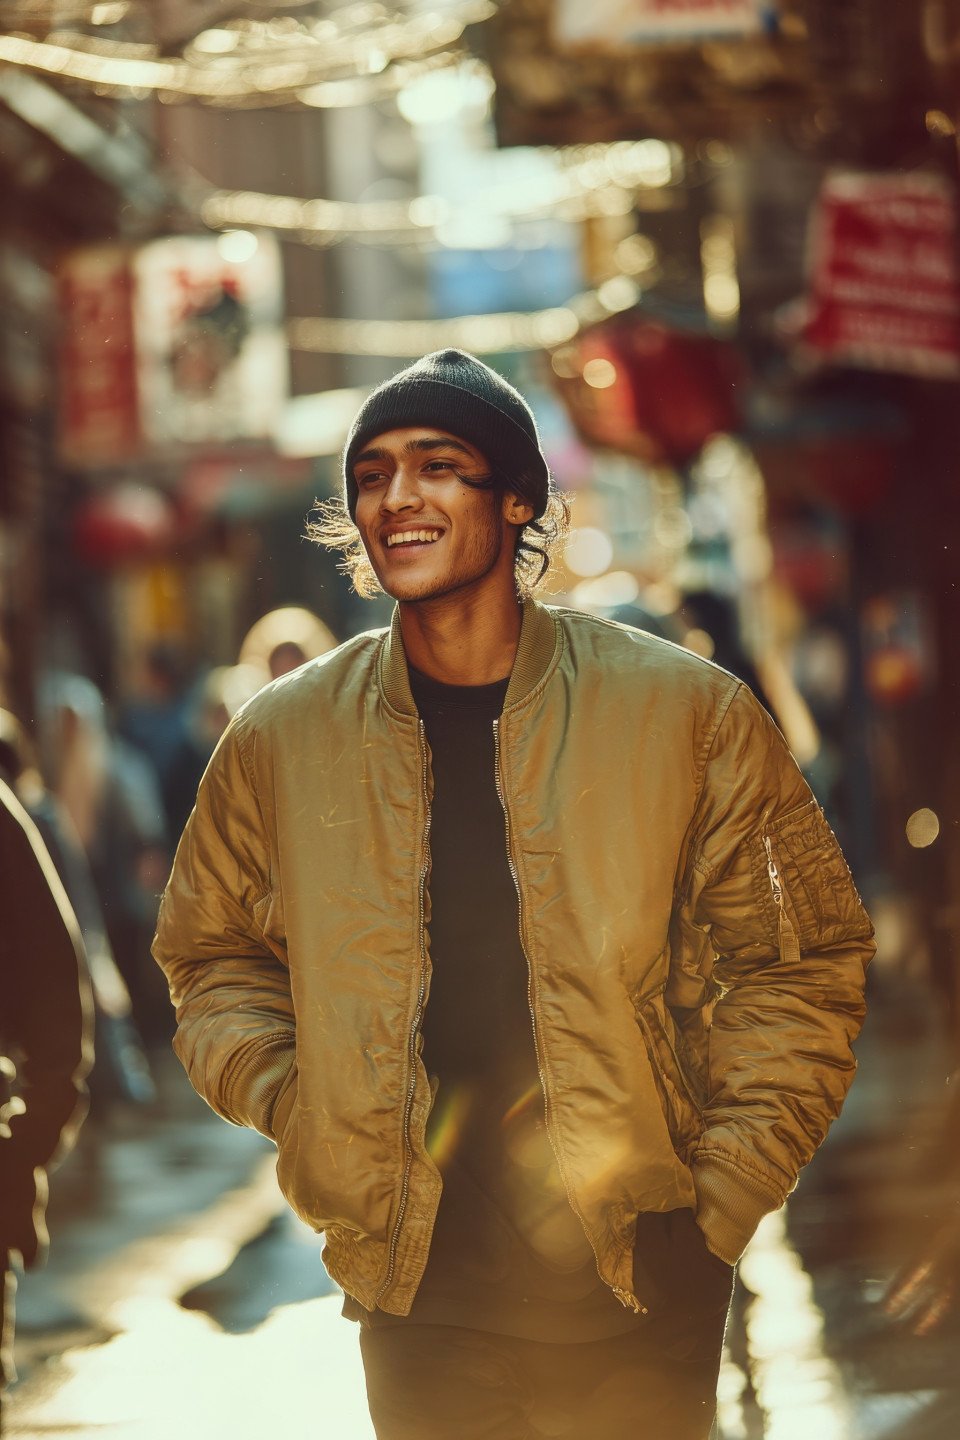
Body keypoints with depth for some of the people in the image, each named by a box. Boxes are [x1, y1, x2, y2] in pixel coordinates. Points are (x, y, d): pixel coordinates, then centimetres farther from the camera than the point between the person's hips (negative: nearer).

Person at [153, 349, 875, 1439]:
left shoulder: (692, 714, -3)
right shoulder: (278, 738, 3)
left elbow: (800, 958, 2)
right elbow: (211, 957, 17)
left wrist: (720, 1200, -5)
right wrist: (293, 1111, 1)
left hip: (636, 1293, -1)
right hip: (416, 1293, 1)